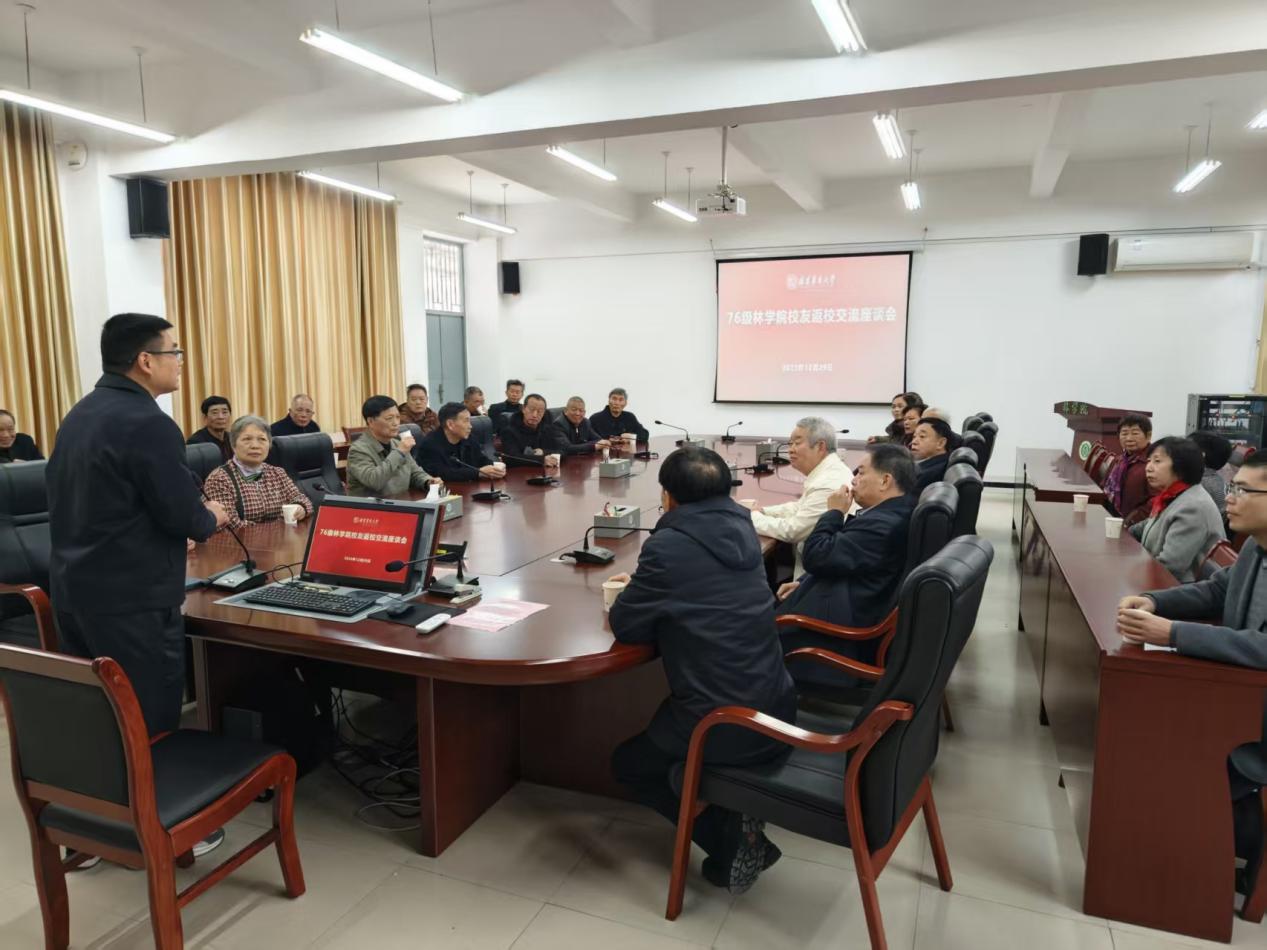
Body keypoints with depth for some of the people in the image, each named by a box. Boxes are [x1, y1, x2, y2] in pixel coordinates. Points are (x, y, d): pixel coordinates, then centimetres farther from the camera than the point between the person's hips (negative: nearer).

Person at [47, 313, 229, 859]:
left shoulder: (80, 415, 10)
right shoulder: (148, 424, -20)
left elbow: (75, 501, 17)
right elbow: (184, 515, -20)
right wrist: (211, 518, 3)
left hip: (74, 588, 9)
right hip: (132, 601, -9)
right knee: (151, 724, 4)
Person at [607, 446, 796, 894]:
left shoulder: (669, 545, -18)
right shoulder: (741, 528, 3)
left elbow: (625, 625, -8)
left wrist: (633, 592, 11)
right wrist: (644, 584, 12)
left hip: (724, 723, -7)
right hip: (776, 713, 7)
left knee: (628, 763, 21)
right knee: (661, 730, 33)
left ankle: (728, 838, 5)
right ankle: (738, 824, 14)